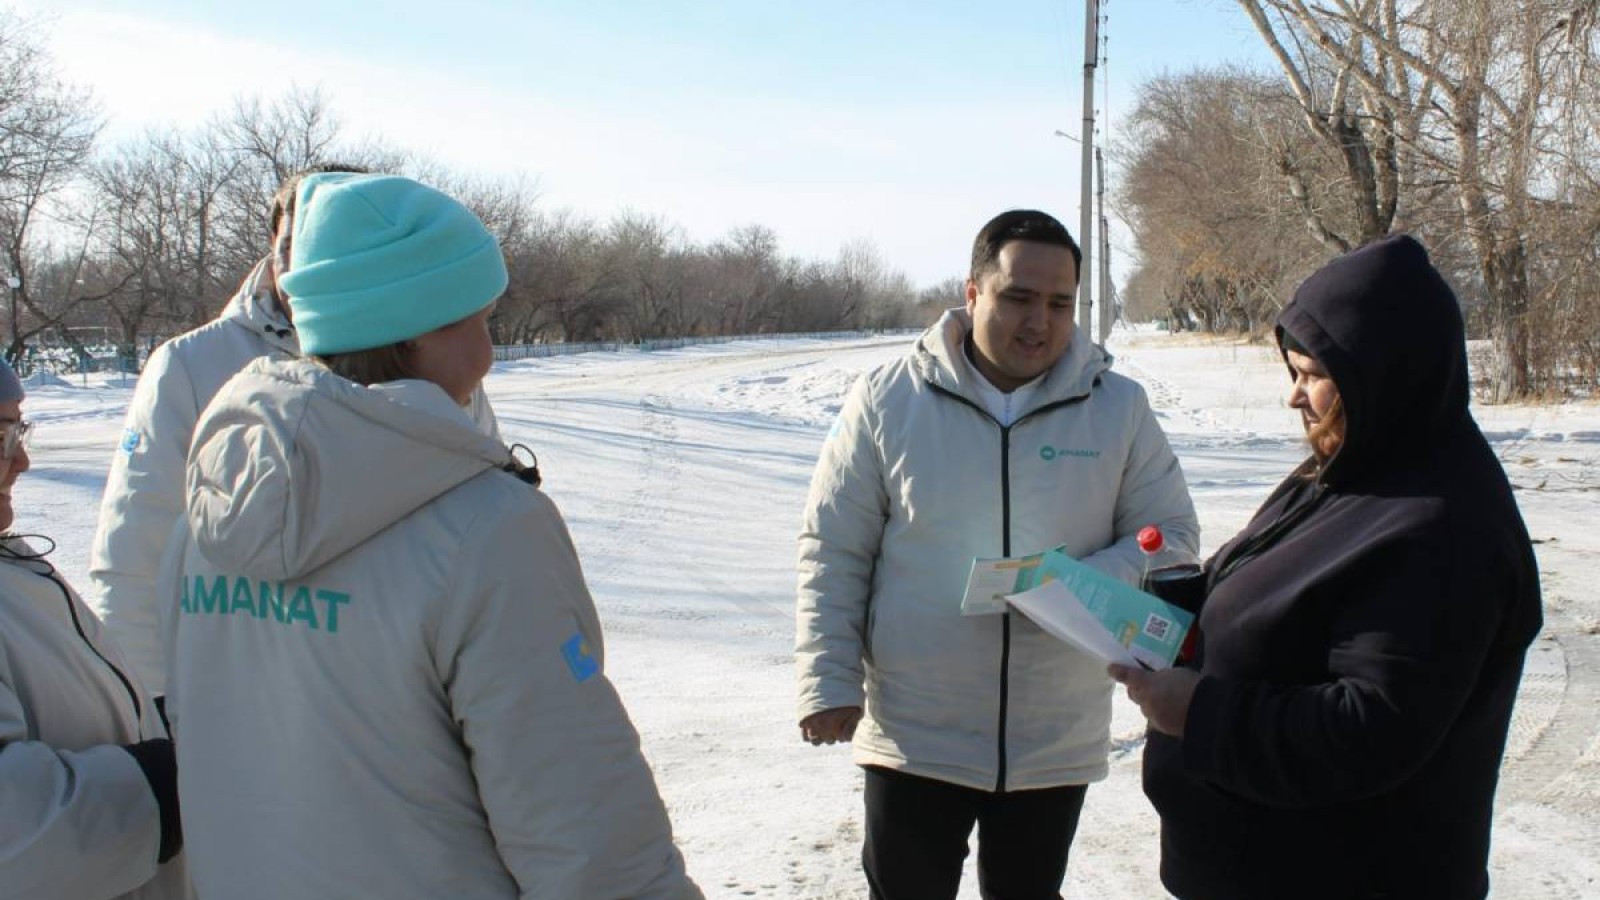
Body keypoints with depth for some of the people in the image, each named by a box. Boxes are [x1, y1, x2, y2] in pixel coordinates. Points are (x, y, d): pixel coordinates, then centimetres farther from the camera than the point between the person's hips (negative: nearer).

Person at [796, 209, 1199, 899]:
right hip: (913, 737, -1)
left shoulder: (1120, 407, -2)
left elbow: (1171, 533, 3)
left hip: (1058, 742, 2)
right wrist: (829, 681, -8)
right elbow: (834, 552, -2)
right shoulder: (888, 399, -6)